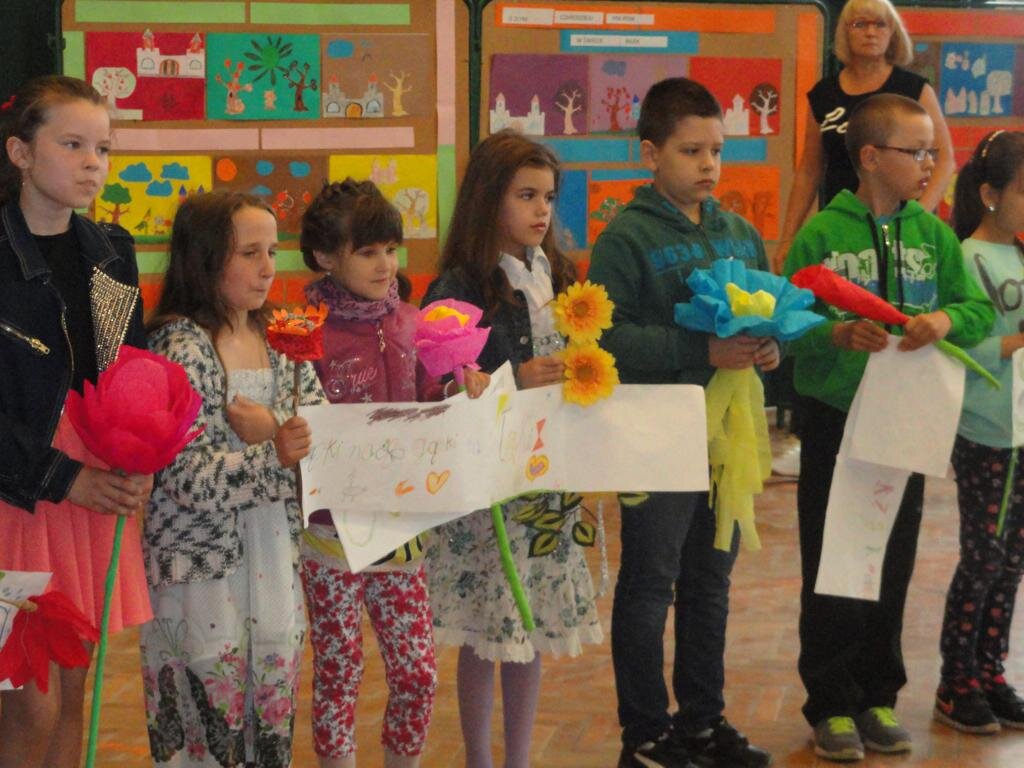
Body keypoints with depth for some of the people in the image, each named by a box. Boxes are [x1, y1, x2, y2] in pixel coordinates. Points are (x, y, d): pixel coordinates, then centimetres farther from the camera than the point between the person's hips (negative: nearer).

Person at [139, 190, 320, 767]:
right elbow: (189, 477, -17)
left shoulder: (278, 341, 9)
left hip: (275, 560, 6)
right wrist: (274, 455, -28)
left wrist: (272, 430, -15)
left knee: (274, 716, 11)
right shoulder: (182, 346, -10)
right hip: (204, 563, -6)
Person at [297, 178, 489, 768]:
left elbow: (426, 406, 11)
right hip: (334, 532, -4)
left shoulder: (407, 323, 5)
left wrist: (459, 393, -9)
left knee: (418, 674, 8)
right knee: (339, 674, 6)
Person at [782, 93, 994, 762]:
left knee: (893, 569, 12)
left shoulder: (933, 234, 2)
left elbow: (980, 310, 2)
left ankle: (879, 698, 25)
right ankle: (832, 705, 16)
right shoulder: (822, 234, -8)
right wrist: (839, 335, -27)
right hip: (835, 422, -3)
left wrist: (947, 319, -18)